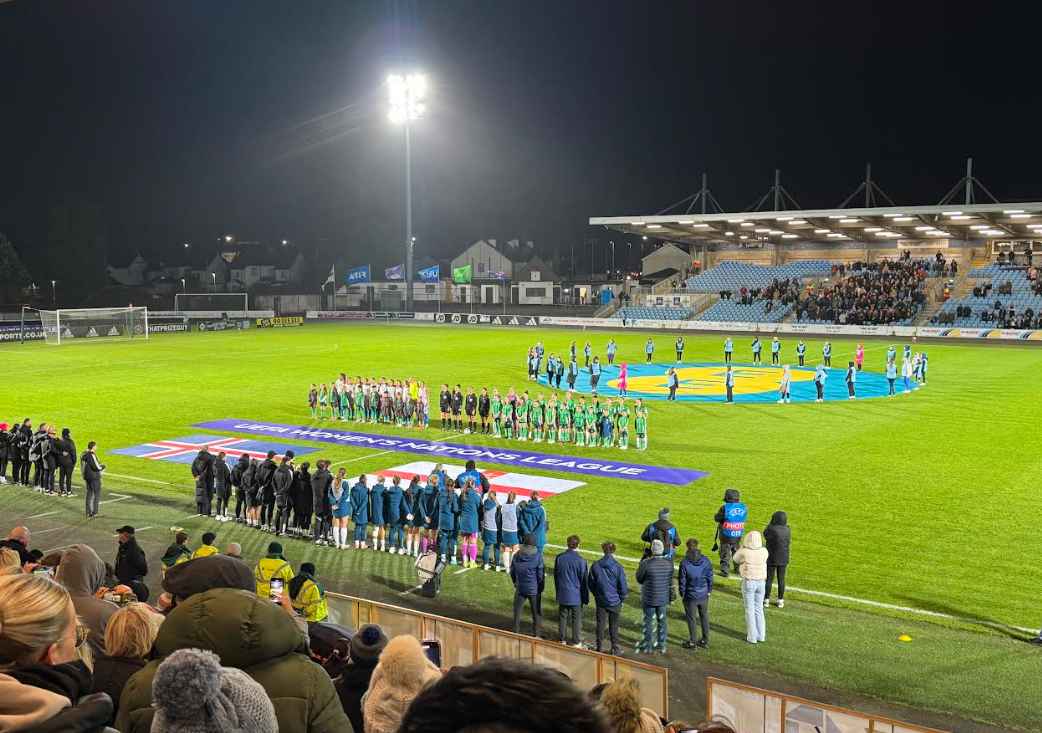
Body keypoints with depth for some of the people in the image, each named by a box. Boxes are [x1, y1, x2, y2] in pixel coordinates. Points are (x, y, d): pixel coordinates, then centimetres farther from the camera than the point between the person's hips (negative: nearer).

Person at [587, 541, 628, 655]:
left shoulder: (595, 566, -8)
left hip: (600, 600, 2)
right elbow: (623, 586, -10)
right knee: (614, 625, 10)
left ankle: (600, 647, 17)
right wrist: (622, 599, 6)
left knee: (600, 624, 11)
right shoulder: (618, 567, -15)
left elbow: (590, 583, 2)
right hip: (615, 601, -2)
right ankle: (615, 648, 18)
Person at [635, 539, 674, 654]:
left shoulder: (646, 563, -24)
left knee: (648, 621, 12)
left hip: (649, 599, -3)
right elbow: (670, 582, 3)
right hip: (663, 598, 3)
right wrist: (670, 597, 17)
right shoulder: (669, 563, -10)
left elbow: (639, 579, -8)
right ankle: (662, 645, 29)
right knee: (662, 621, 18)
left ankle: (648, 646, 24)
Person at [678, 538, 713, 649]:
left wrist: (682, 594, 1)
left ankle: (693, 642, 17)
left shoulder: (684, 563, -18)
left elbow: (682, 581, -12)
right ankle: (705, 641, 27)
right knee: (704, 617, 18)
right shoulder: (706, 561, -8)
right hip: (704, 595, 4)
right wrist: (709, 591, 13)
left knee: (691, 619, 9)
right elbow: (710, 578, -1)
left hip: (690, 596, -4)